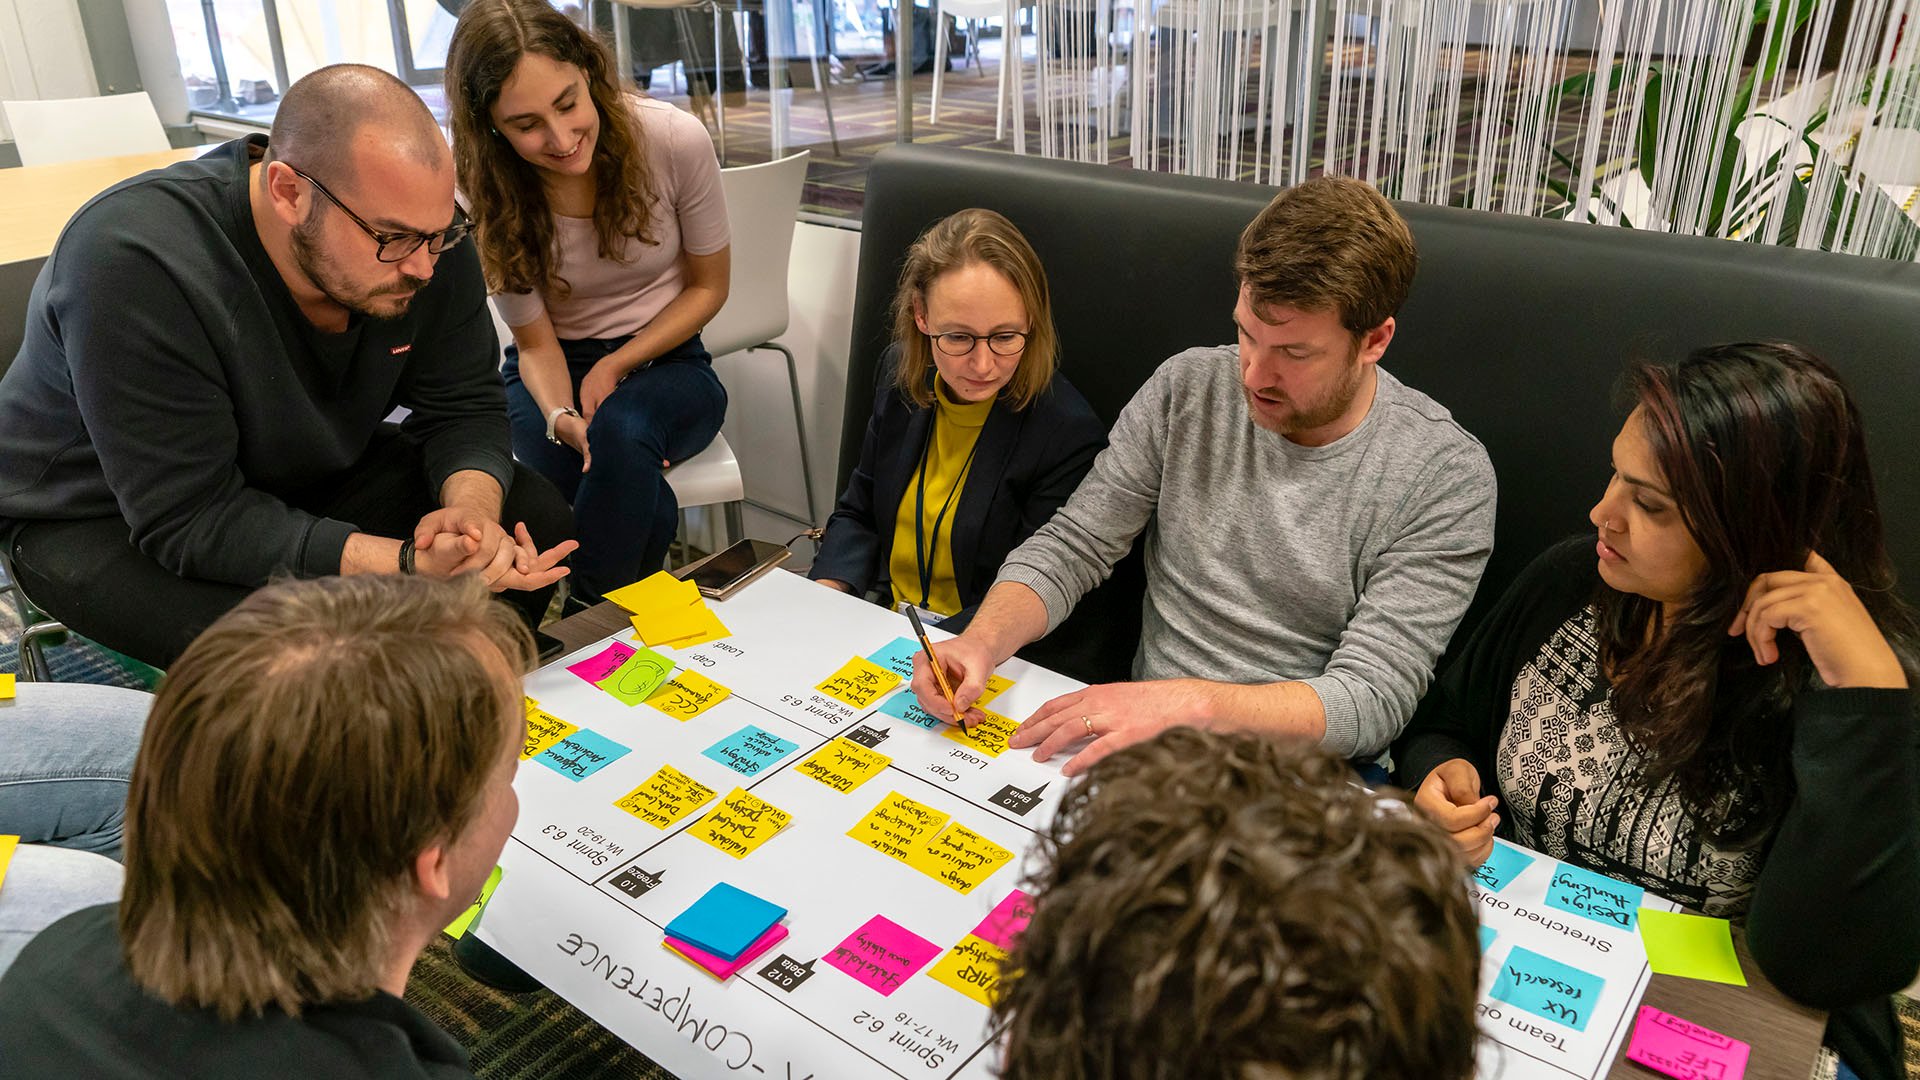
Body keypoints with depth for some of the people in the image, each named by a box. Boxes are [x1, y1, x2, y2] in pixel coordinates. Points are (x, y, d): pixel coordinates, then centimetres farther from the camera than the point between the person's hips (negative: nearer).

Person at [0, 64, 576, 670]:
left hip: (313, 474, 6)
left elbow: (463, 407, -9)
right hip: (105, 516, -5)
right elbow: (192, 518, -33)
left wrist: (472, 508, -33)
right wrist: (412, 565, -43)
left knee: (538, 522, -10)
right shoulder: (129, 262, -34)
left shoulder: (418, 224, -17)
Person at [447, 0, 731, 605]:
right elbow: (536, 344, -4)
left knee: (620, 429, -37)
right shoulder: (488, 198, -11)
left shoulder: (676, 141, -16)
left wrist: (615, 367, -13)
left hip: (663, 360, 0)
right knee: (641, 506, -34)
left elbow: (707, 286, -1)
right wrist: (562, 418, -27)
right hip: (553, 373, 0)